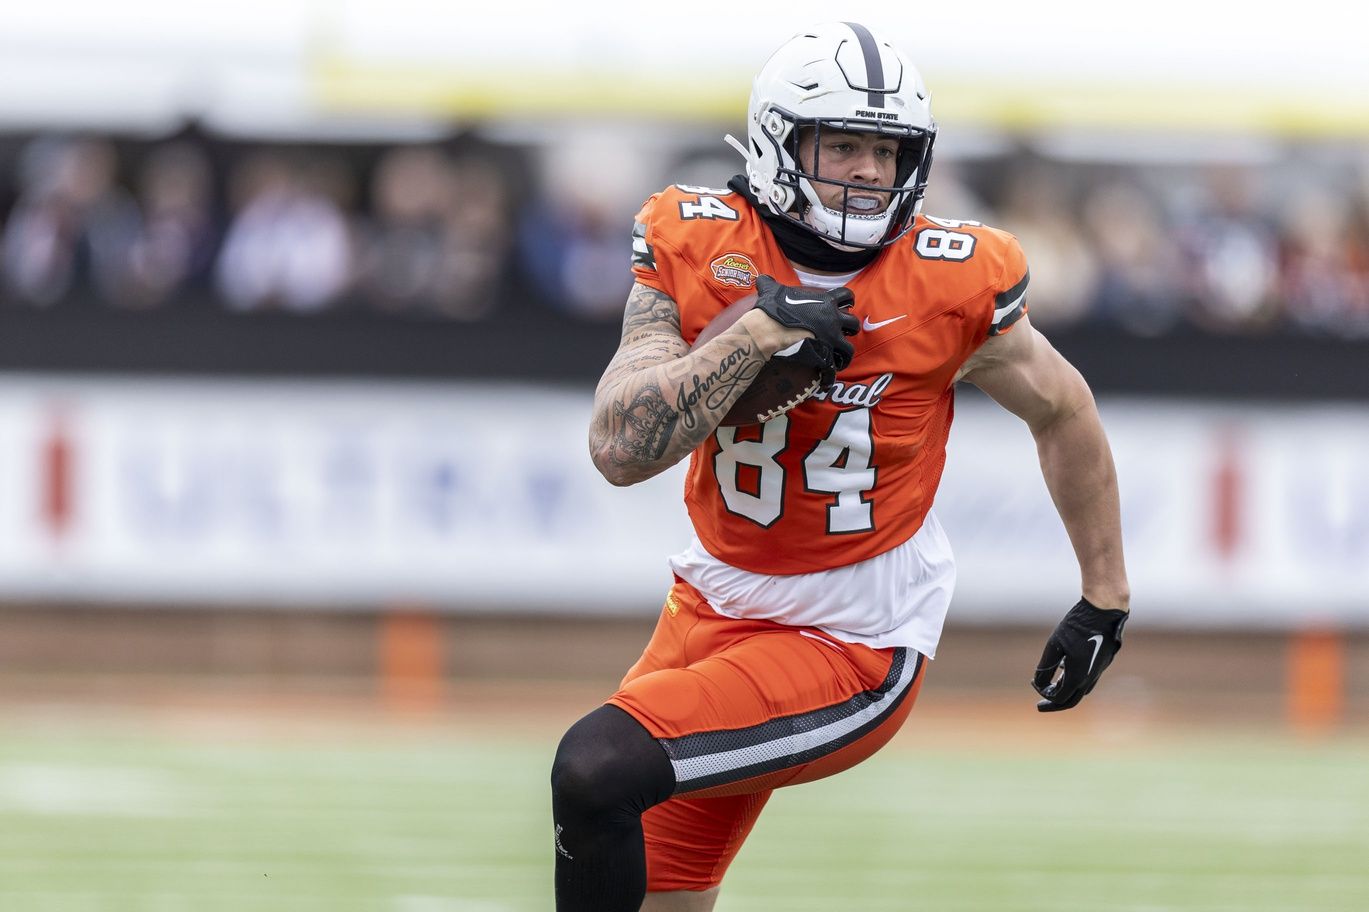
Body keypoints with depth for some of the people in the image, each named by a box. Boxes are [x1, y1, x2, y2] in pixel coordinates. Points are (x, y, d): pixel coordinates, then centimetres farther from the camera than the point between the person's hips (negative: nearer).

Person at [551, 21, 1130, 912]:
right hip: (718, 608, 5)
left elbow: (1062, 410, 6)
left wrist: (1106, 598, 13)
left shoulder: (948, 282, -13)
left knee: (597, 770, -23)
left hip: (858, 647, -5)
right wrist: (756, 333, -26)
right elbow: (621, 447, -16)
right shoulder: (697, 250, -8)